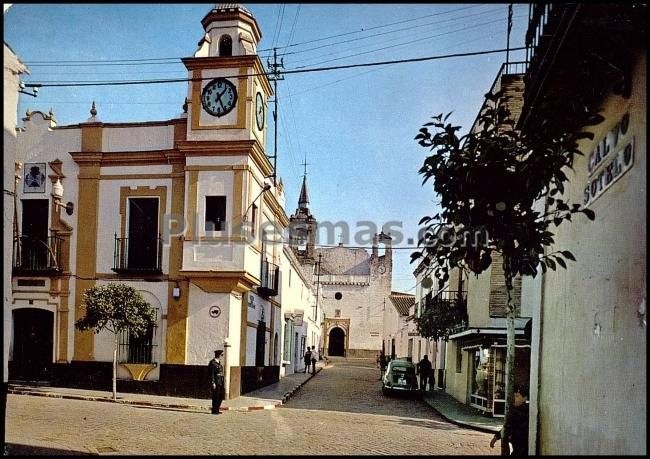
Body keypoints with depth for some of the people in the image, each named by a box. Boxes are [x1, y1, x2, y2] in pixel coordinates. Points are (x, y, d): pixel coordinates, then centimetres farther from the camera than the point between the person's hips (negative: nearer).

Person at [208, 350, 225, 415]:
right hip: (216, 382, -9)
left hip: (220, 382, 9)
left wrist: (223, 383, 18)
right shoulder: (212, 363, -11)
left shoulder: (219, 362, 15)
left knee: (221, 396, 11)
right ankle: (214, 410, 5)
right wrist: (213, 383, -20)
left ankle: (217, 409, 21)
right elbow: (211, 374, -16)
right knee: (215, 397, -3)